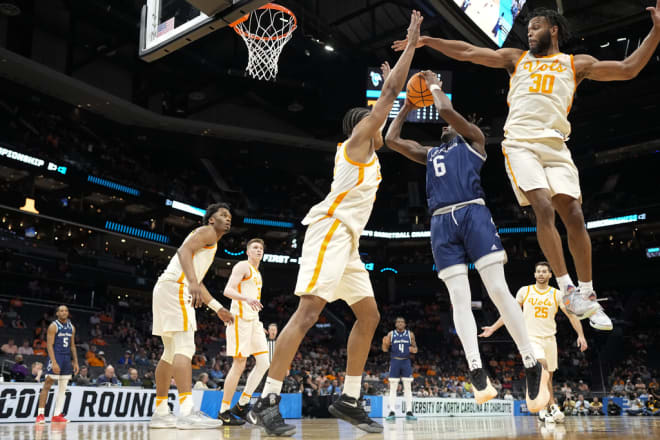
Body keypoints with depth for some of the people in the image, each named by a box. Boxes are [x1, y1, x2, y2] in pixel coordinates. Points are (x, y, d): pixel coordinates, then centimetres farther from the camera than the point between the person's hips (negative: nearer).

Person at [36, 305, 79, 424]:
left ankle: (57, 415, 11)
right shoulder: (53, 326, -8)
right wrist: (54, 362, -23)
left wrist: (75, 362, 8)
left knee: (63, 389, 7)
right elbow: (49, 345, -14)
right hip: (56, 358, -6)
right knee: (47, 386, -5)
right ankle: (40, 414, -2)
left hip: (67, 360, 7)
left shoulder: (71, 328, 11)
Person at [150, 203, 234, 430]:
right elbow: (183, 250, -17)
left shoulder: (211, 243, 30)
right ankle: (187, 412, -27)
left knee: (171, 352, 12)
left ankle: (160, 412, 16)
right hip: (174, 287, -11)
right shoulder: (207, 231, 1)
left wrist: (218, 308, 31)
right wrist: (193, 282, -31)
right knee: (184, 346, -19)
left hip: (166, 290, 11)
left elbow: (197, 282, 32)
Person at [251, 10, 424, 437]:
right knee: (309, 310, -19)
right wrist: (412, 43, 8)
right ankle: (268, 400, -19)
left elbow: (386, 101, 47)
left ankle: (349, 400, 9)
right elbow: (392, 95, 1)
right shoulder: (356, 139, 4)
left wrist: (387, 81, 48)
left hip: (347, 239, 10)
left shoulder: (367, 149, 27)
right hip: (331, 230, -10)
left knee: (370, 315, 6)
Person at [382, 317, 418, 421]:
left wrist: (413, 349, -12)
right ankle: (392, 412, 0)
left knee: (408, 387, -1)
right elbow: (385, 349, 5)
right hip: (394, 361, -1)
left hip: (406, 362, 1)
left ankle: (409, 412, 1)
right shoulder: (391, 334, 4)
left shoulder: (410, 334, 6)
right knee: (393, 388, -1)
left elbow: (415, 349, 11)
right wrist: (385, 343, -17)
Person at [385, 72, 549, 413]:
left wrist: (433, 85, 20)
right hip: (442, 223, 4)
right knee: (460, 299, -8)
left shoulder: (473, 141, 17)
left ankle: (532, 368, -5)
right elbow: (391, 139, 27)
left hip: (472, 213, -4)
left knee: (498, 290, -12)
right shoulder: (429, 154, 30)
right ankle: (477, 375, -12)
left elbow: (446, 109, 2)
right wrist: (408, 103, 32)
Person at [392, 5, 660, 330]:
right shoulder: (516, 58, 21)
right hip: (521, 143, -1)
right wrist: (427, 41, 14)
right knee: (544, 209, -20)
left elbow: (628, 69, 14)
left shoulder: (576, 64, 19)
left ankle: (588, 294, 2)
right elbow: (467, 52, 18)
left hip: (555, 145, 1)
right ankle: (567, 288, -15)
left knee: (574, 215, -8)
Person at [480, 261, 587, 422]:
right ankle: (553, 406, -25)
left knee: (548, 375, 6)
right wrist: (493, 328, 6)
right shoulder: (524, 291, 3)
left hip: (549, 339, 3)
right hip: (530, 338, -3)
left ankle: (543, 410, 20)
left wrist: (581, 335, -13)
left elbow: (571, 315, 1)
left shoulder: (556, 294, 4)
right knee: (542, 367, -25)